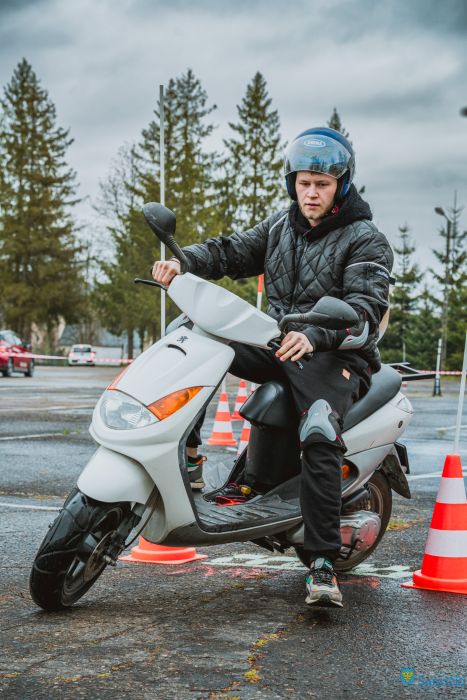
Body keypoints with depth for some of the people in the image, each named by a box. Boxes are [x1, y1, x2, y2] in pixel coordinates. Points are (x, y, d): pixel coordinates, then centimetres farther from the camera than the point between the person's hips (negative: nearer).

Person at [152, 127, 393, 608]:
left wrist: (314, 335, -38)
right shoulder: (280, 226, 15)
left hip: (336, 356, -6)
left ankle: (323, 564, -31)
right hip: (277, 346, 7)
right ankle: (186, 450, -2)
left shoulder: (365, 240, -5)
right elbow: (232, 252, 15)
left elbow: (367, 306, -19)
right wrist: (182, 262, -8)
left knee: (319, 435, -33)